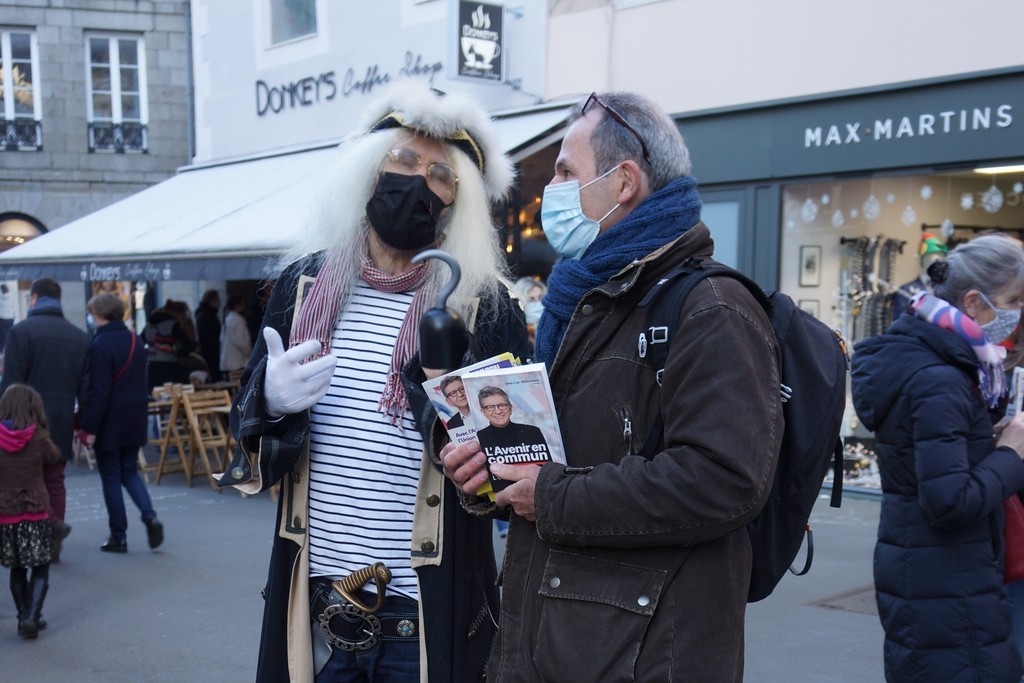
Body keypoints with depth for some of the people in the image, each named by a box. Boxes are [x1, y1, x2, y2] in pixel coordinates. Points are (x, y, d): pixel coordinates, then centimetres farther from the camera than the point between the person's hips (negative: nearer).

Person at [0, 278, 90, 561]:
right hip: (61, 424, 5)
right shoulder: (80, 337, 9)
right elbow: (85, 387, 10)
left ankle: (52, 523, -17)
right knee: (54, 480, 11)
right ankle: (52, 546, 13)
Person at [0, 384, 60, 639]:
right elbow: (54, 456, 10)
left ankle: (25, 618, 20)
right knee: (40, 570, 6)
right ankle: (31, 617, -8)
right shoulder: (38, 437, -8)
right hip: (36, 513, -2)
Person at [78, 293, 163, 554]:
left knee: (111, 478, 4)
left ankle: (118, 537, 9)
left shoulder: (101, 345, -16)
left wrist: (89, 428, -14)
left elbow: (98, 392, -18)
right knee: (130, 472, 17)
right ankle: (150, 516, -3)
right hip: (135, 420, 6)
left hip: (110, 422, -6)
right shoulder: (135, 340, 7)